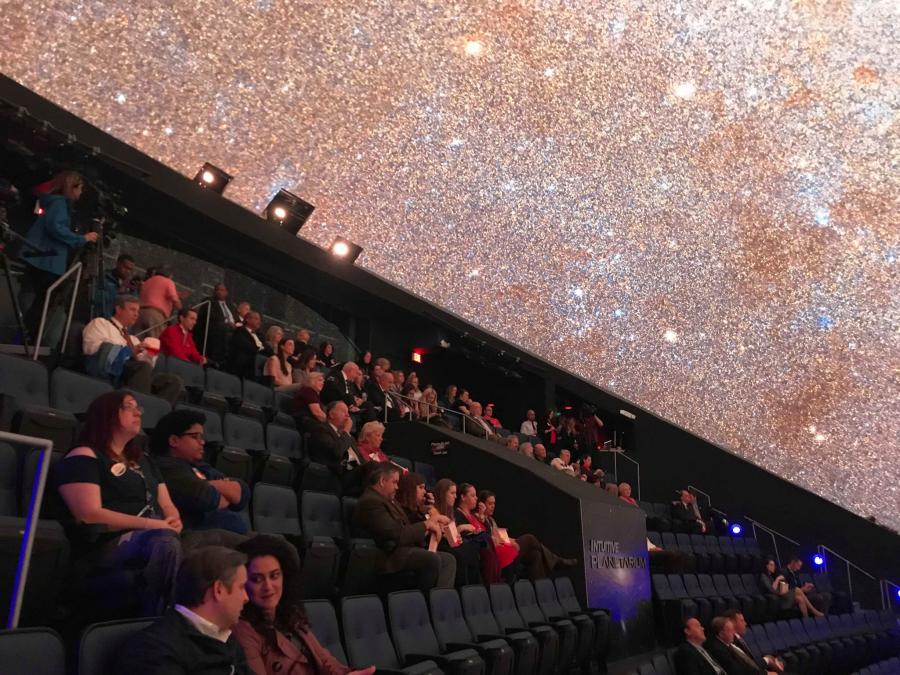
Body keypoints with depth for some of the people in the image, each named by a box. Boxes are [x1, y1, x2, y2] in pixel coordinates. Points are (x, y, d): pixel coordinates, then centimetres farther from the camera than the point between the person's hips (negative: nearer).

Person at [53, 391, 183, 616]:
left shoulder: (142, 460, 26)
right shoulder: (83, 457, 2)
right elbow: (90, 515, -11)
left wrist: (173, 522, -3)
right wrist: (150, 524, -16)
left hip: (157, 536, 7)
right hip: (107, 542, -7)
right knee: (166, 540, -38)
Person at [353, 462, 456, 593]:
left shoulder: (387, 499, 18)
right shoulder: (371, 502, -16)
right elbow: (397, 535, -22)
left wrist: (424, 530, -1)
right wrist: (425, 525, -11)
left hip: (402, 549, 11)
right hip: (388, 555, -11)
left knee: (449, 560, -1)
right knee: (433, 559, -29)